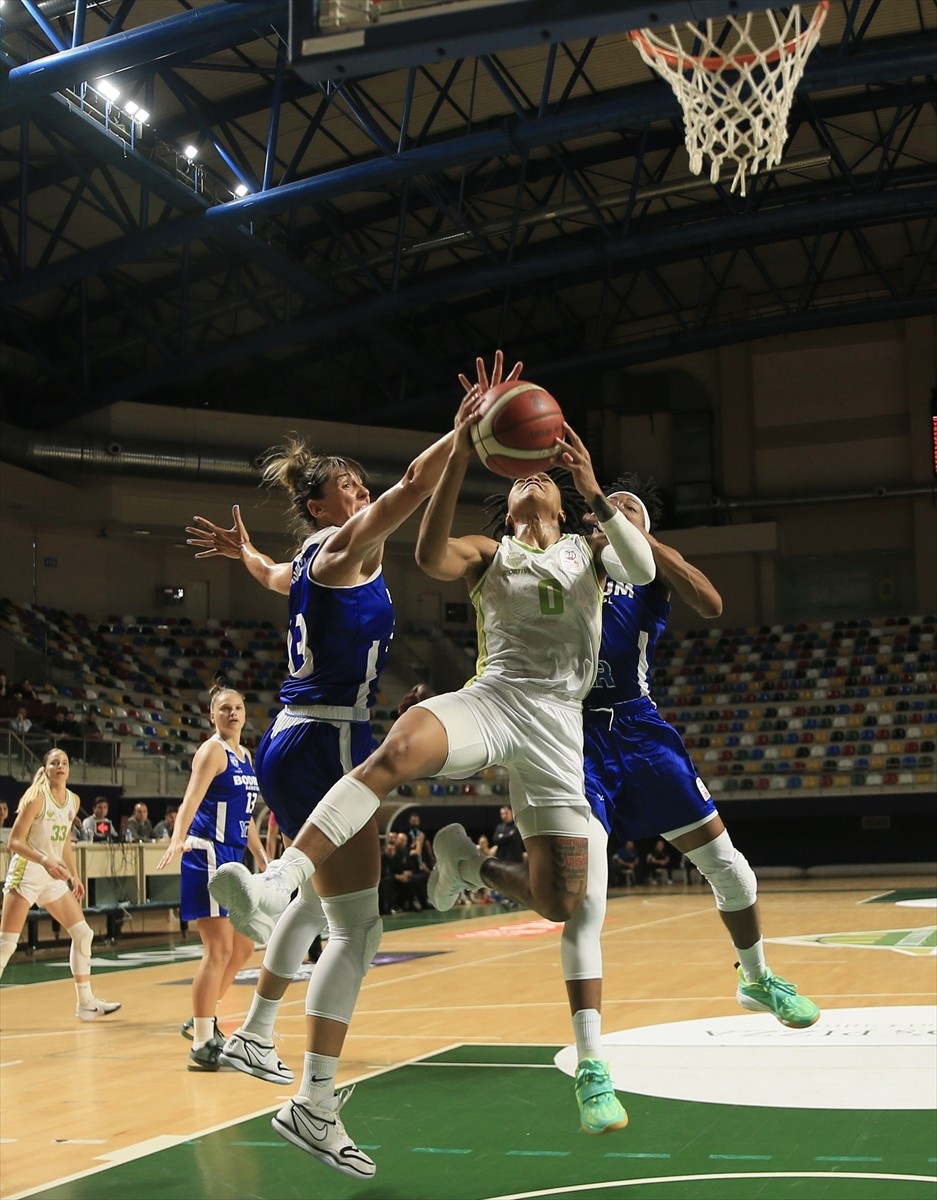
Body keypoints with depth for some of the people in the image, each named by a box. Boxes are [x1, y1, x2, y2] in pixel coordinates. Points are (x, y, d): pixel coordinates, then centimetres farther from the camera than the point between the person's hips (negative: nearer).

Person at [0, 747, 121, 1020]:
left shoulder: (73, 800, 7)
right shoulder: (37, 798, -13)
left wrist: (74, 876, 15)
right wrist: (44, 861, -30)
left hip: (54, 876, 7)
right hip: (26, 874, -7)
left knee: (83, 933, 5)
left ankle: (86, 1003, 13)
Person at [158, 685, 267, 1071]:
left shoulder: (246, 756, 16)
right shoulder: (212, 751, -9)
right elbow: (191, 800, -24)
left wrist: (263, 860, 27)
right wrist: (177, 840, -40)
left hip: (233, 858, 9)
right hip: (208, 856, -9)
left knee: (243, 947, 15)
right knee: (219, 949, -11)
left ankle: (203, 1020, 29)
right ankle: (201, 1046, -6)